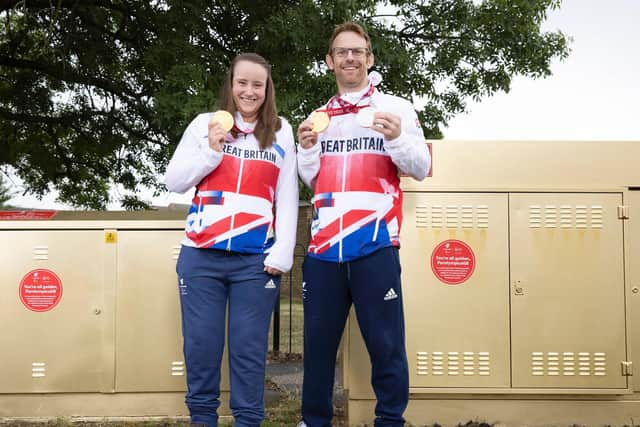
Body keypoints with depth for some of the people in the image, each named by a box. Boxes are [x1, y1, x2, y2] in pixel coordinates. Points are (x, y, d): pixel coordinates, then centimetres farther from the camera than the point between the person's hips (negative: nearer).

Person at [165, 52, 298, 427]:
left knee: (249, 348, 0)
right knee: (201, 344, 3)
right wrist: (211, 150, -4)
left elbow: (287, 198, 7)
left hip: (256, 260, 0)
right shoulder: (205, 124, 11)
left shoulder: (281, 132, 11)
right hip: (201, 255, 1)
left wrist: (282, 253, -2)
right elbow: (174, 182, 8)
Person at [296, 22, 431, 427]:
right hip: (324, 245, 4)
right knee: (318, 340, 8)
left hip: (375, 244, -3)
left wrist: (397, 138, -18)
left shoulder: (396, 108, 5)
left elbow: (420, 169, 0)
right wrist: (307, 149, 1)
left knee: (385, 341, -3)